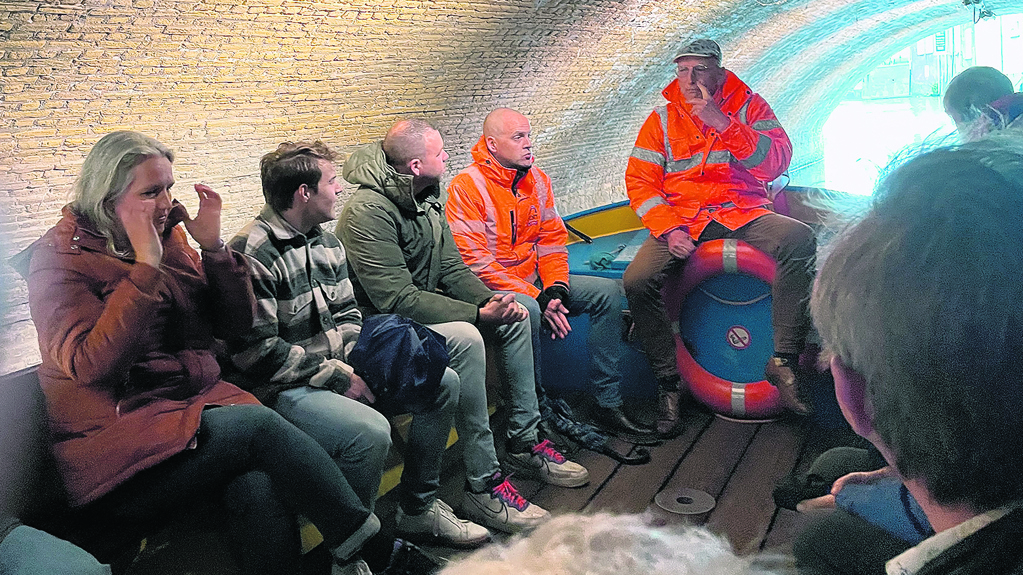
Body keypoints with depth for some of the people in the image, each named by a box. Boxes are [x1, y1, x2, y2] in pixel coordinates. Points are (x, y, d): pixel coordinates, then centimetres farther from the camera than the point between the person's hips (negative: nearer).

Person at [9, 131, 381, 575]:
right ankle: (359, 539, -17)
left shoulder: (170, 238, 12)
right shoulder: (59, 259, -4)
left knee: (262, 489, -28)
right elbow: (91, 364, -20)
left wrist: (214, 247, -3)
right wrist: (147, 266, -21)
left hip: (200, 404, 5)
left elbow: (236, 323, 10)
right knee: (259, 425, -27)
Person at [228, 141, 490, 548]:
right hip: (286, 389, -9)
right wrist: (338, 377, -17)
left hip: (339, 367, 9)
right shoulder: (252, 255, -18)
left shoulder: (327, 243, 11)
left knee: (444, 382, 5)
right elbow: (258, 352, -21)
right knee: (371, 431, -34)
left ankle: (418, 509, 15)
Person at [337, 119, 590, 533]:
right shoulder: (368, 211, -24)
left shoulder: (426, 198, 6)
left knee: (514, 315, 2)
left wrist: (492, 300, -13)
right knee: (465, 339, -34)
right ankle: (483, 486, -25)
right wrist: (479, 313, -30)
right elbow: (398, 299, -30)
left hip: (425, 307, 10)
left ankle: (524, 444, 10)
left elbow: (452, 269, 8)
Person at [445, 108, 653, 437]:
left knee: (608, 292, -6)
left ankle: (608, 403, -3)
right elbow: (476, 262, -19)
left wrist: (556, 289, -11)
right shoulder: (467, 186, -14)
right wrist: (537, 299, -23)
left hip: (535, 280, 7)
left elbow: (552, 240, 9)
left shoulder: (536, 179, 8)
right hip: (491, 289, -7)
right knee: (525, 310, -38)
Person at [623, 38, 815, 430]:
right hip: (683, 218, 1)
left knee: (799, 238, -31)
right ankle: (669, 382, -10)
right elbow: (639, 181, 2)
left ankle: (784, 361, -23)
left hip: (743, 212, 0)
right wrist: (669, 229, -14)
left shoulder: (749, 105, 7)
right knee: (637, 280, -26)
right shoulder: (662, 119, 9)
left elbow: (777, 162, -7)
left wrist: (724, 124, -18)